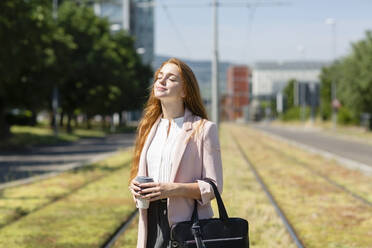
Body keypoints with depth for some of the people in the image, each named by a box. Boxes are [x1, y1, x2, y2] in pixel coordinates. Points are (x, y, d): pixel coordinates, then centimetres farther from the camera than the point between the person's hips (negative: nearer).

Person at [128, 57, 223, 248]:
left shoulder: (204, 129, -3)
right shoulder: (149, 127, 15)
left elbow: (213, 186, -6)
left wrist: (173, 189, -19)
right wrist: (135, 185, -1)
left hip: (187, 224, -5)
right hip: (152, 224, 5)